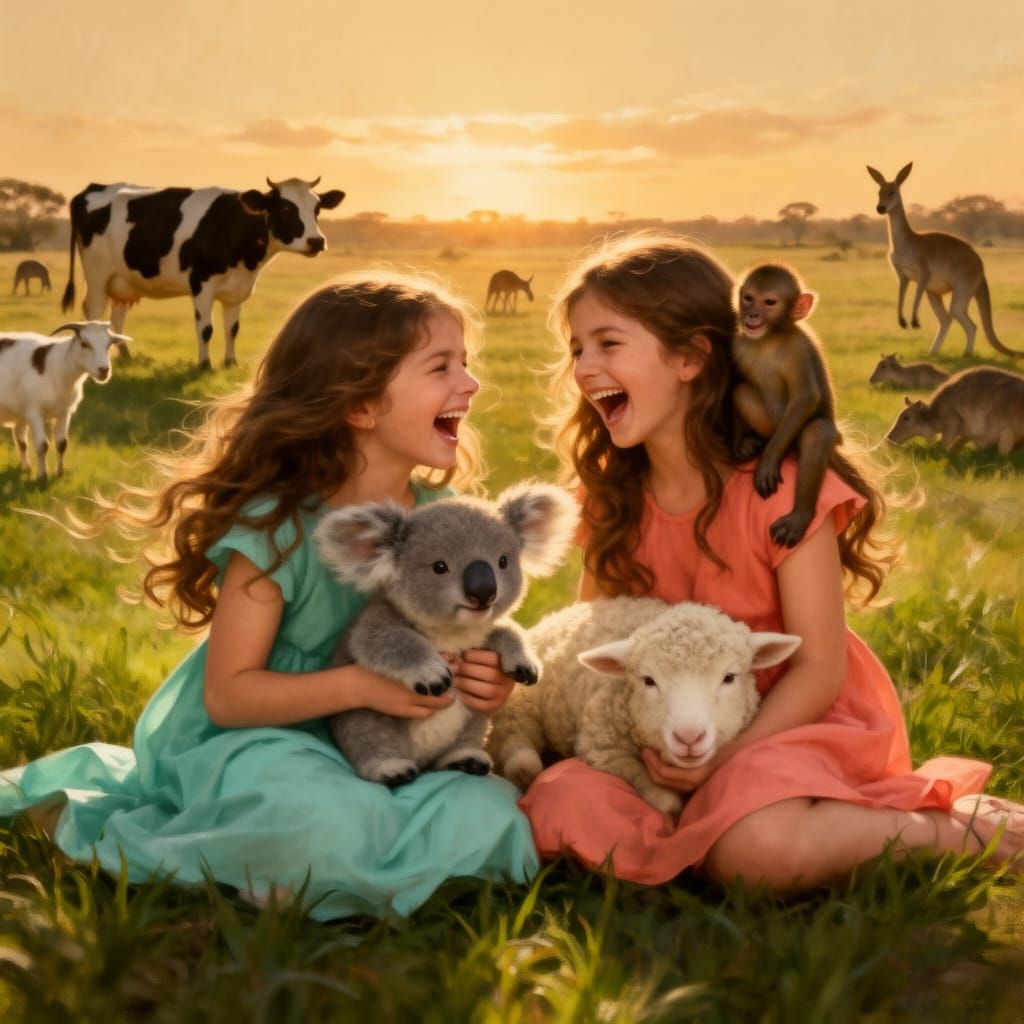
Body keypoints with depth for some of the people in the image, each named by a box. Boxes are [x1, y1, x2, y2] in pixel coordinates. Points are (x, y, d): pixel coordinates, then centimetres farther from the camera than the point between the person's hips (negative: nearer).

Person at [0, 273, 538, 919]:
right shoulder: (278, 527, -19)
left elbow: (453, 645, 10)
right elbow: (227, 694, -16)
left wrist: (484, 681, -14)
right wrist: (358, 685, -27)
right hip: (250, 742, -6)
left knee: (489, 814, -20)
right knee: (317, 815, -38)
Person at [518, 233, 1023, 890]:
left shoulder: (782, 488, -16)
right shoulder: (614, 500, 1)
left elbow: (818, 668, -14)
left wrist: (725, 758, -24)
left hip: (793, 718, -5)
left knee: (759, 847, -35)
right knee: (560, 805, -21)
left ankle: (960, 824, -9)